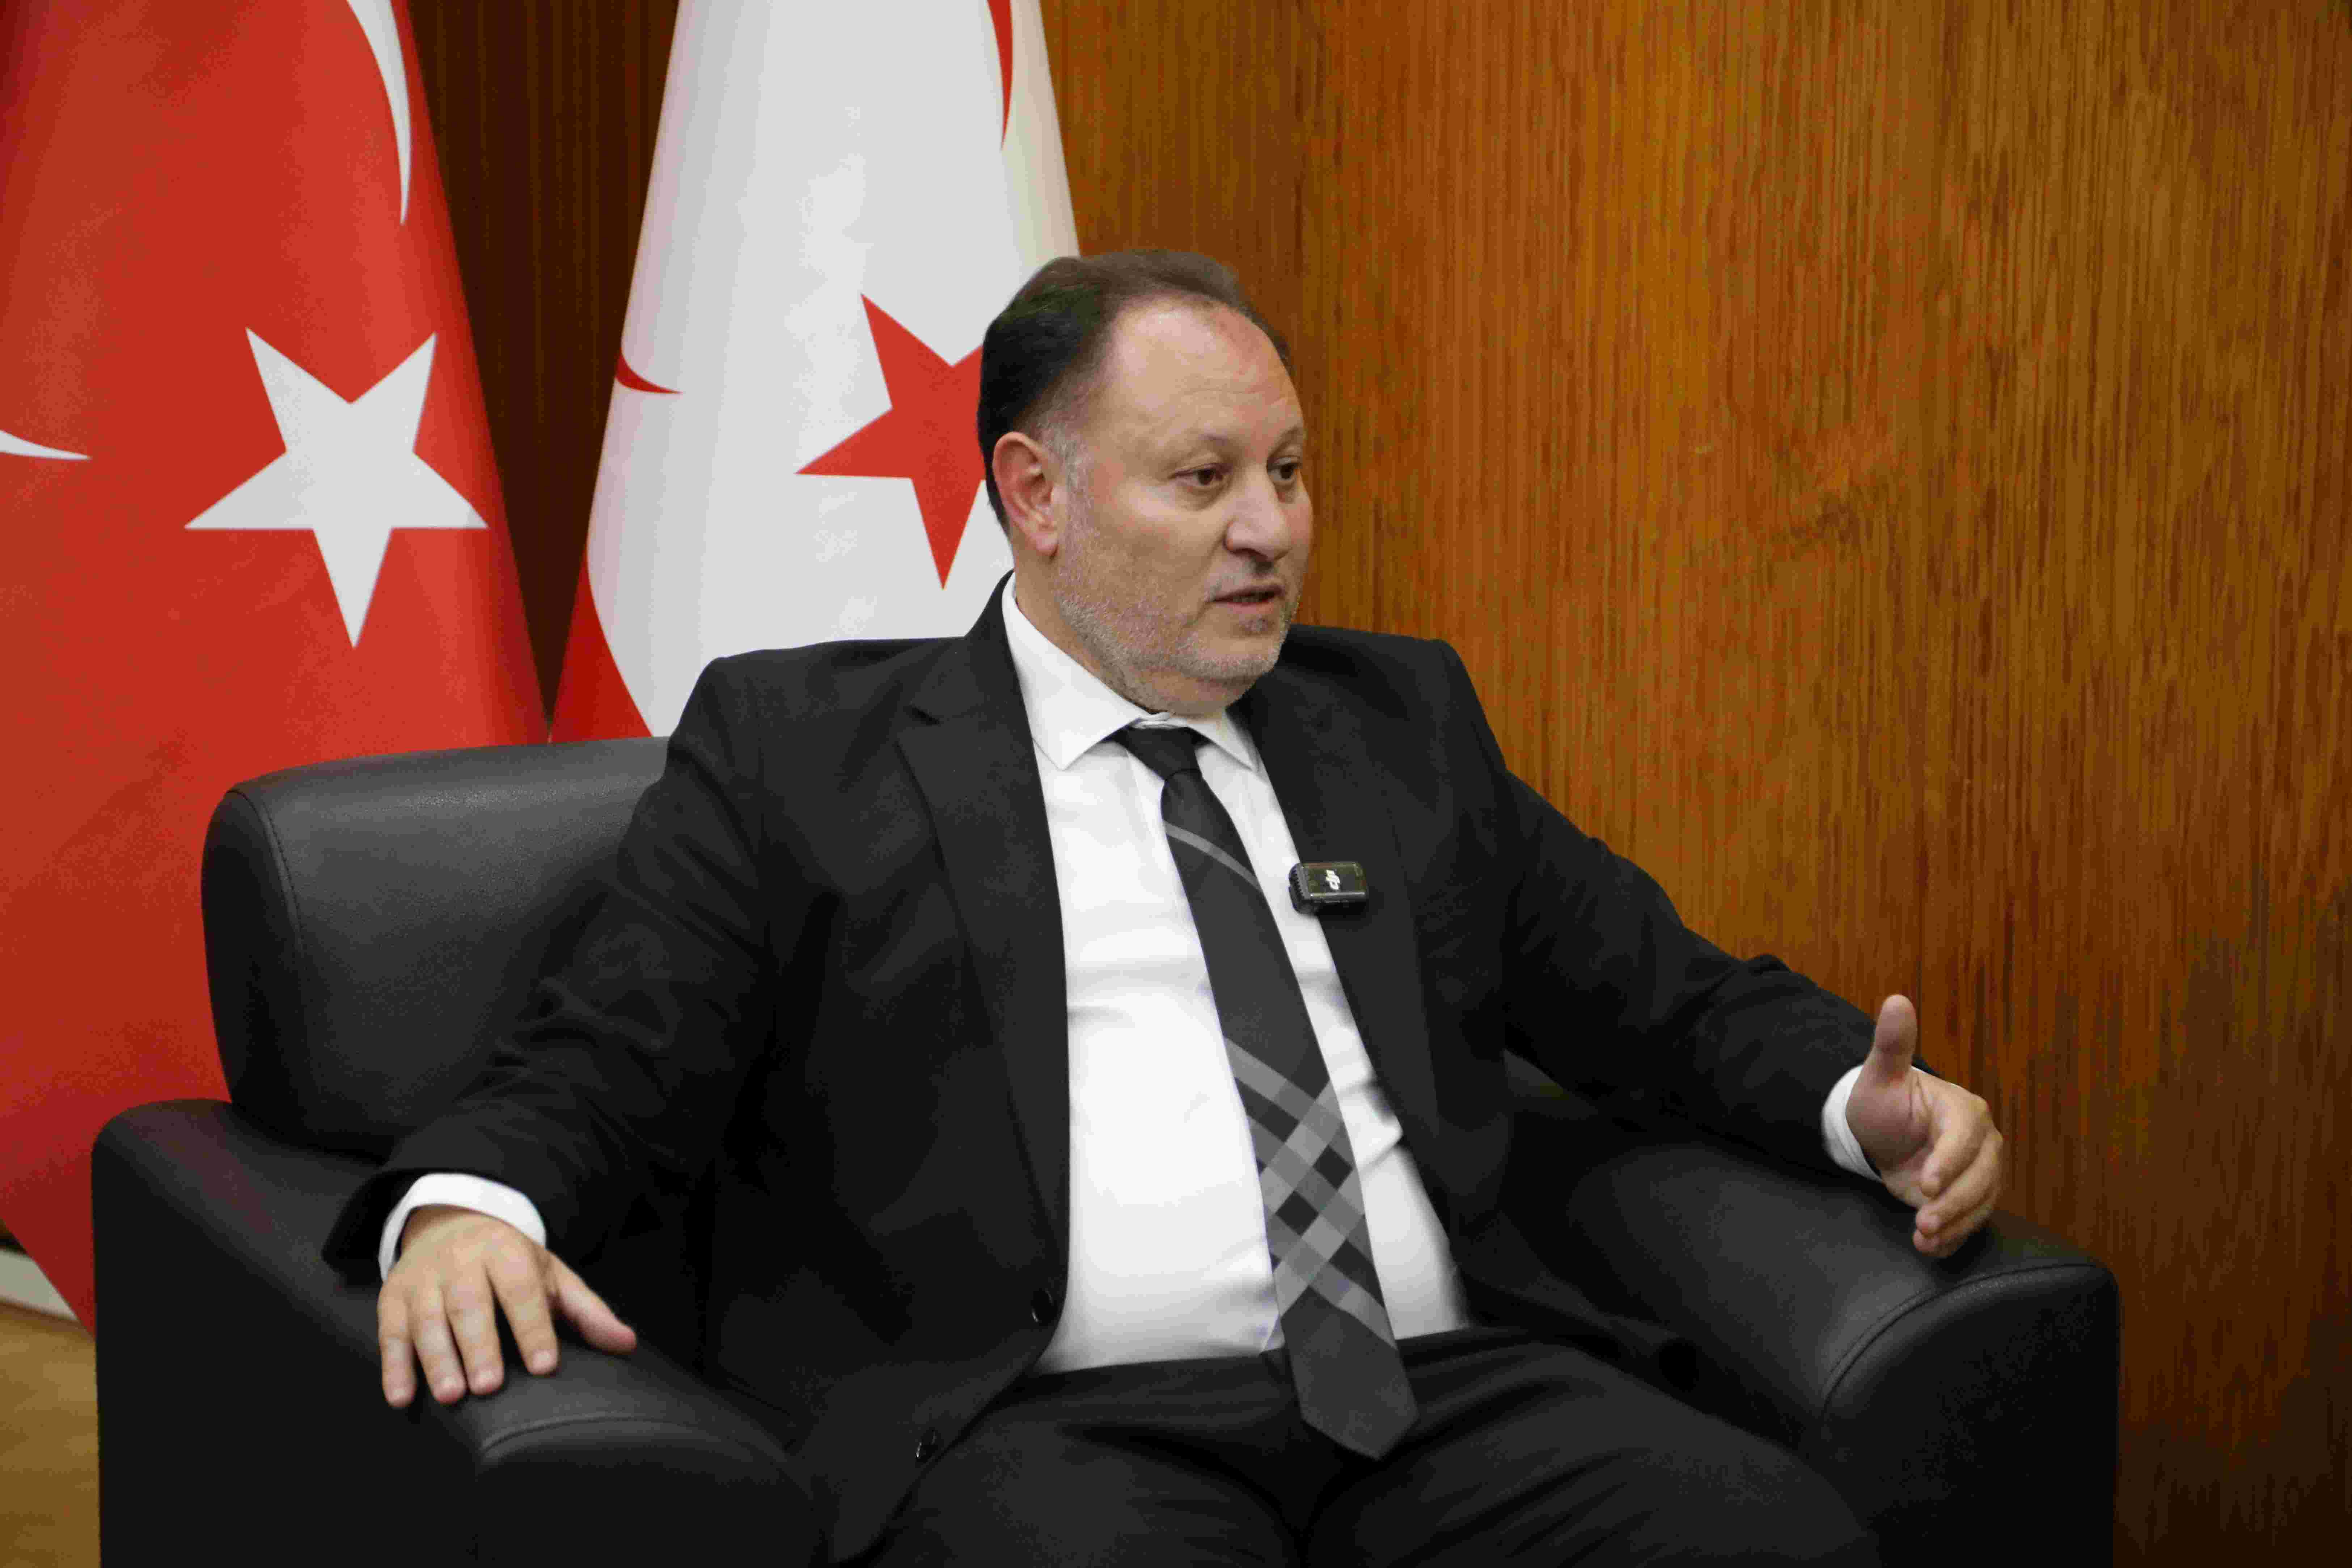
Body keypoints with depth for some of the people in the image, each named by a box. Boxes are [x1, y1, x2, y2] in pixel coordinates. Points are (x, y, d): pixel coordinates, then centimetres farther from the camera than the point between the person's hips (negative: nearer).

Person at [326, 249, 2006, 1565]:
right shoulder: (798, 743, 10)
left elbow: (1663, 986, 25)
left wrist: (1865, 1100, 5)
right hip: (1052, 1421, -4)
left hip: (1450, 1389, 5)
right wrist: (465, 1207, -18)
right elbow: (601, 1064, 5)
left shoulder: (1401, 715, 22)